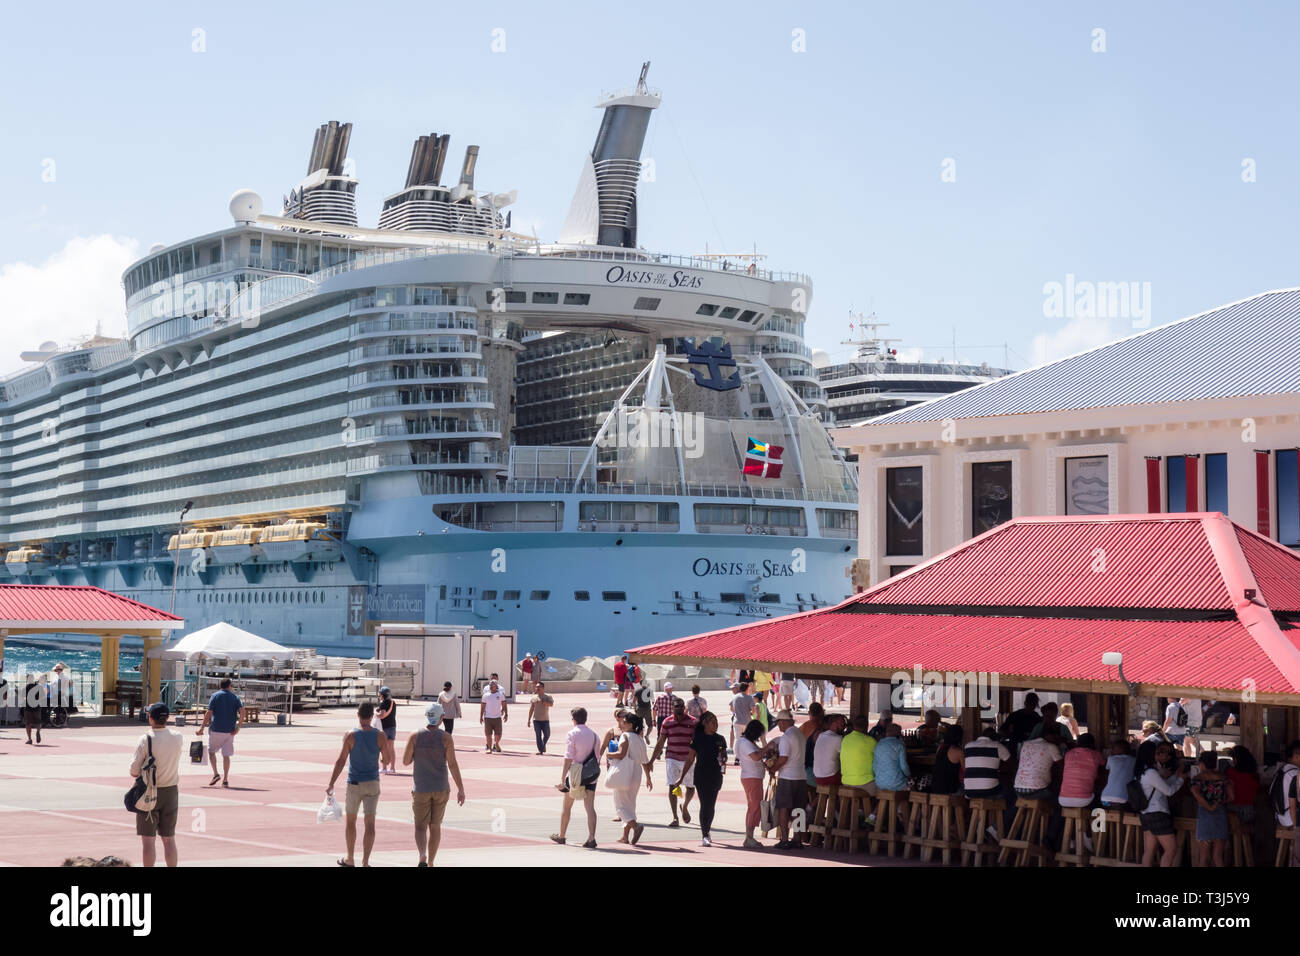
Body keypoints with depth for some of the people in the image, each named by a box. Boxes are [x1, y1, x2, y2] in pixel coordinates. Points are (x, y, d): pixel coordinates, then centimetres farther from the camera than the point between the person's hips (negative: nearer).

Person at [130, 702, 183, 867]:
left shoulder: (145, 740, -15)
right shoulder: (177, 738, -4)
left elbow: (134, 771, -14)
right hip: (171, 792, 4)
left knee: (148, 840, 2)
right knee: (169, 839, 12)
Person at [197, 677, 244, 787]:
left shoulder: (215, 696, 1)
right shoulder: (235, 697, 6)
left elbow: (209, 713, -6)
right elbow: (242, 711, -8)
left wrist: (202, 728, -4)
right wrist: (238, 727, -6)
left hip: (216, 729, -2)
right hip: (230, 731, 2)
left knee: (211, 751, 14)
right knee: (226, 755, 5)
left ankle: (215, 773, -1)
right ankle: (225, 779, 0)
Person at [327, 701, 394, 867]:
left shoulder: (350, 735, -11)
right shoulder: (380, 735, -6)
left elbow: (341, 761, -12)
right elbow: (388, 759, 0)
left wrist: (331, 785, -8)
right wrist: (389, 746, 21)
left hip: (355, 784, -1)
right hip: (373, 783, 1)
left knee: (350, 820, 17)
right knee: (370, 824, 3)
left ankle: (350, 859, 26)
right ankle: (365, 862, -2)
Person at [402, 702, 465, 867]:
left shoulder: (415, 737, -7)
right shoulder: (446, 738, -9)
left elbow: (405, 762, -2)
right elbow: (452, 764, -13)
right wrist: (460, 789, -10)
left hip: (421, 789, -1)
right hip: (441, 789, 1)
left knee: (420, 827, 4)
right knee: (435, 826, 17)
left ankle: (422, 857, -23)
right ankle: (431, 863, 25)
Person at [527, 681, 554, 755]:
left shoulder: (548, 697, 1)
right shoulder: (534, 698, 8)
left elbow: (551, 704, -18)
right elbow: (531, 710, 10)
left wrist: (542, 702, -28)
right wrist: (529, 720, 7)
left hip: (545, 720, -1)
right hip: (536, 720, 1)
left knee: (547, 735, 2)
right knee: (538, 736, -4)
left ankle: (543, 745, 30)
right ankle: (540, 750, 0)